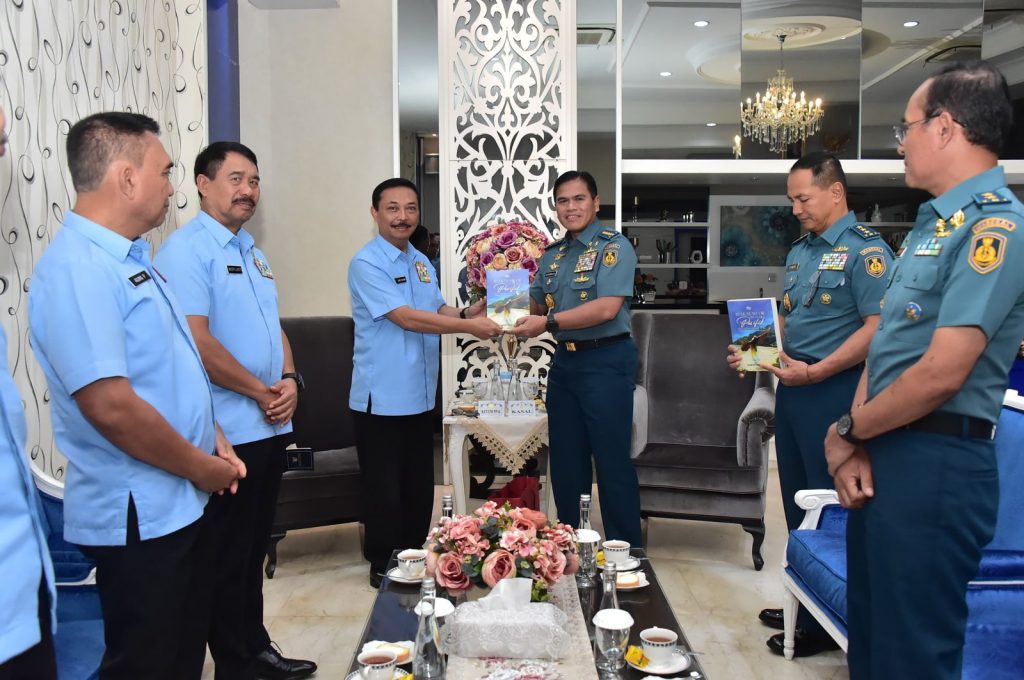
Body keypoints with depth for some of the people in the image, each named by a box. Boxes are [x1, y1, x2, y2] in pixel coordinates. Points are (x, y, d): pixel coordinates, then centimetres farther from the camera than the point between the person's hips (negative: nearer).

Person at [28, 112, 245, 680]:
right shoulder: (76, 269, -22)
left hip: (181, 504, 9)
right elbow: (111, 405, -28)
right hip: (138, 518, -9)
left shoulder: (130, 259, 10)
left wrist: (210, 438, 9)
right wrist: (199, 466, -16)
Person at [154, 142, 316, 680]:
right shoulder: (186, 250, -12)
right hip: (229, 433, -8)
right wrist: (261, 392, -13)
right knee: (228, 557, 5)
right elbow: (197, 341, -21)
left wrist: (289, 381, 0)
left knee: (254, 549, 19)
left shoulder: (253, 254, 15)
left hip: (271, 427, 8)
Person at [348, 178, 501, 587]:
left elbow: (437, 309, 14)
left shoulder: (422, 262, 11)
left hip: (419, 395, 8)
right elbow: (405, 317, -23)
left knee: (419, 485, 16)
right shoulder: (366, 264, -15)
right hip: (381, 397, -8)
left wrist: (466, 313, -8)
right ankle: (383, 565, 19)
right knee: (384, 487, 4)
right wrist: (468, 326, -24)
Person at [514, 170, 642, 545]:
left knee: (613, 463, 0)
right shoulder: (552, 255, 13)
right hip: (564, 361, 7)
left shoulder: (613, 246, -9)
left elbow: (607, 308, -21)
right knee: (566, 462, 14)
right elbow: (537, 306, 17)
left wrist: (548, 322, -20)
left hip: (605, 361, -7)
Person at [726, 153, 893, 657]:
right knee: (798, 502, 17)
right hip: (792, 388, 9)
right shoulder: (799, 251, 15)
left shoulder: (865, 250, -12)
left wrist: (816, 371, -22)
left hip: (833, 392, -9)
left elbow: (877, 328, -20)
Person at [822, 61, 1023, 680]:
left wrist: (849, 431, -8)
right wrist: (855, 442, 0)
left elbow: (941, 374, -23)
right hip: (881, 455, 9)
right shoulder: (932, 224, 15)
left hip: (934, 464, -9)